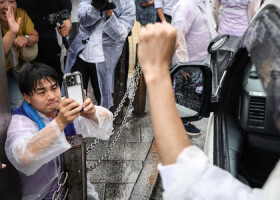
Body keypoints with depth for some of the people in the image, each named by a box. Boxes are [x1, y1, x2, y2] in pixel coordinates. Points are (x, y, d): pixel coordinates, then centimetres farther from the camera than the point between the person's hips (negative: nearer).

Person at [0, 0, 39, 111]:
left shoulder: (21, 14, -14)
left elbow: (35, 37, -2)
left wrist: (26, 38, -25)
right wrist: (12, 32, -50)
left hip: (11, 68, 4)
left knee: (15, 105, 4)